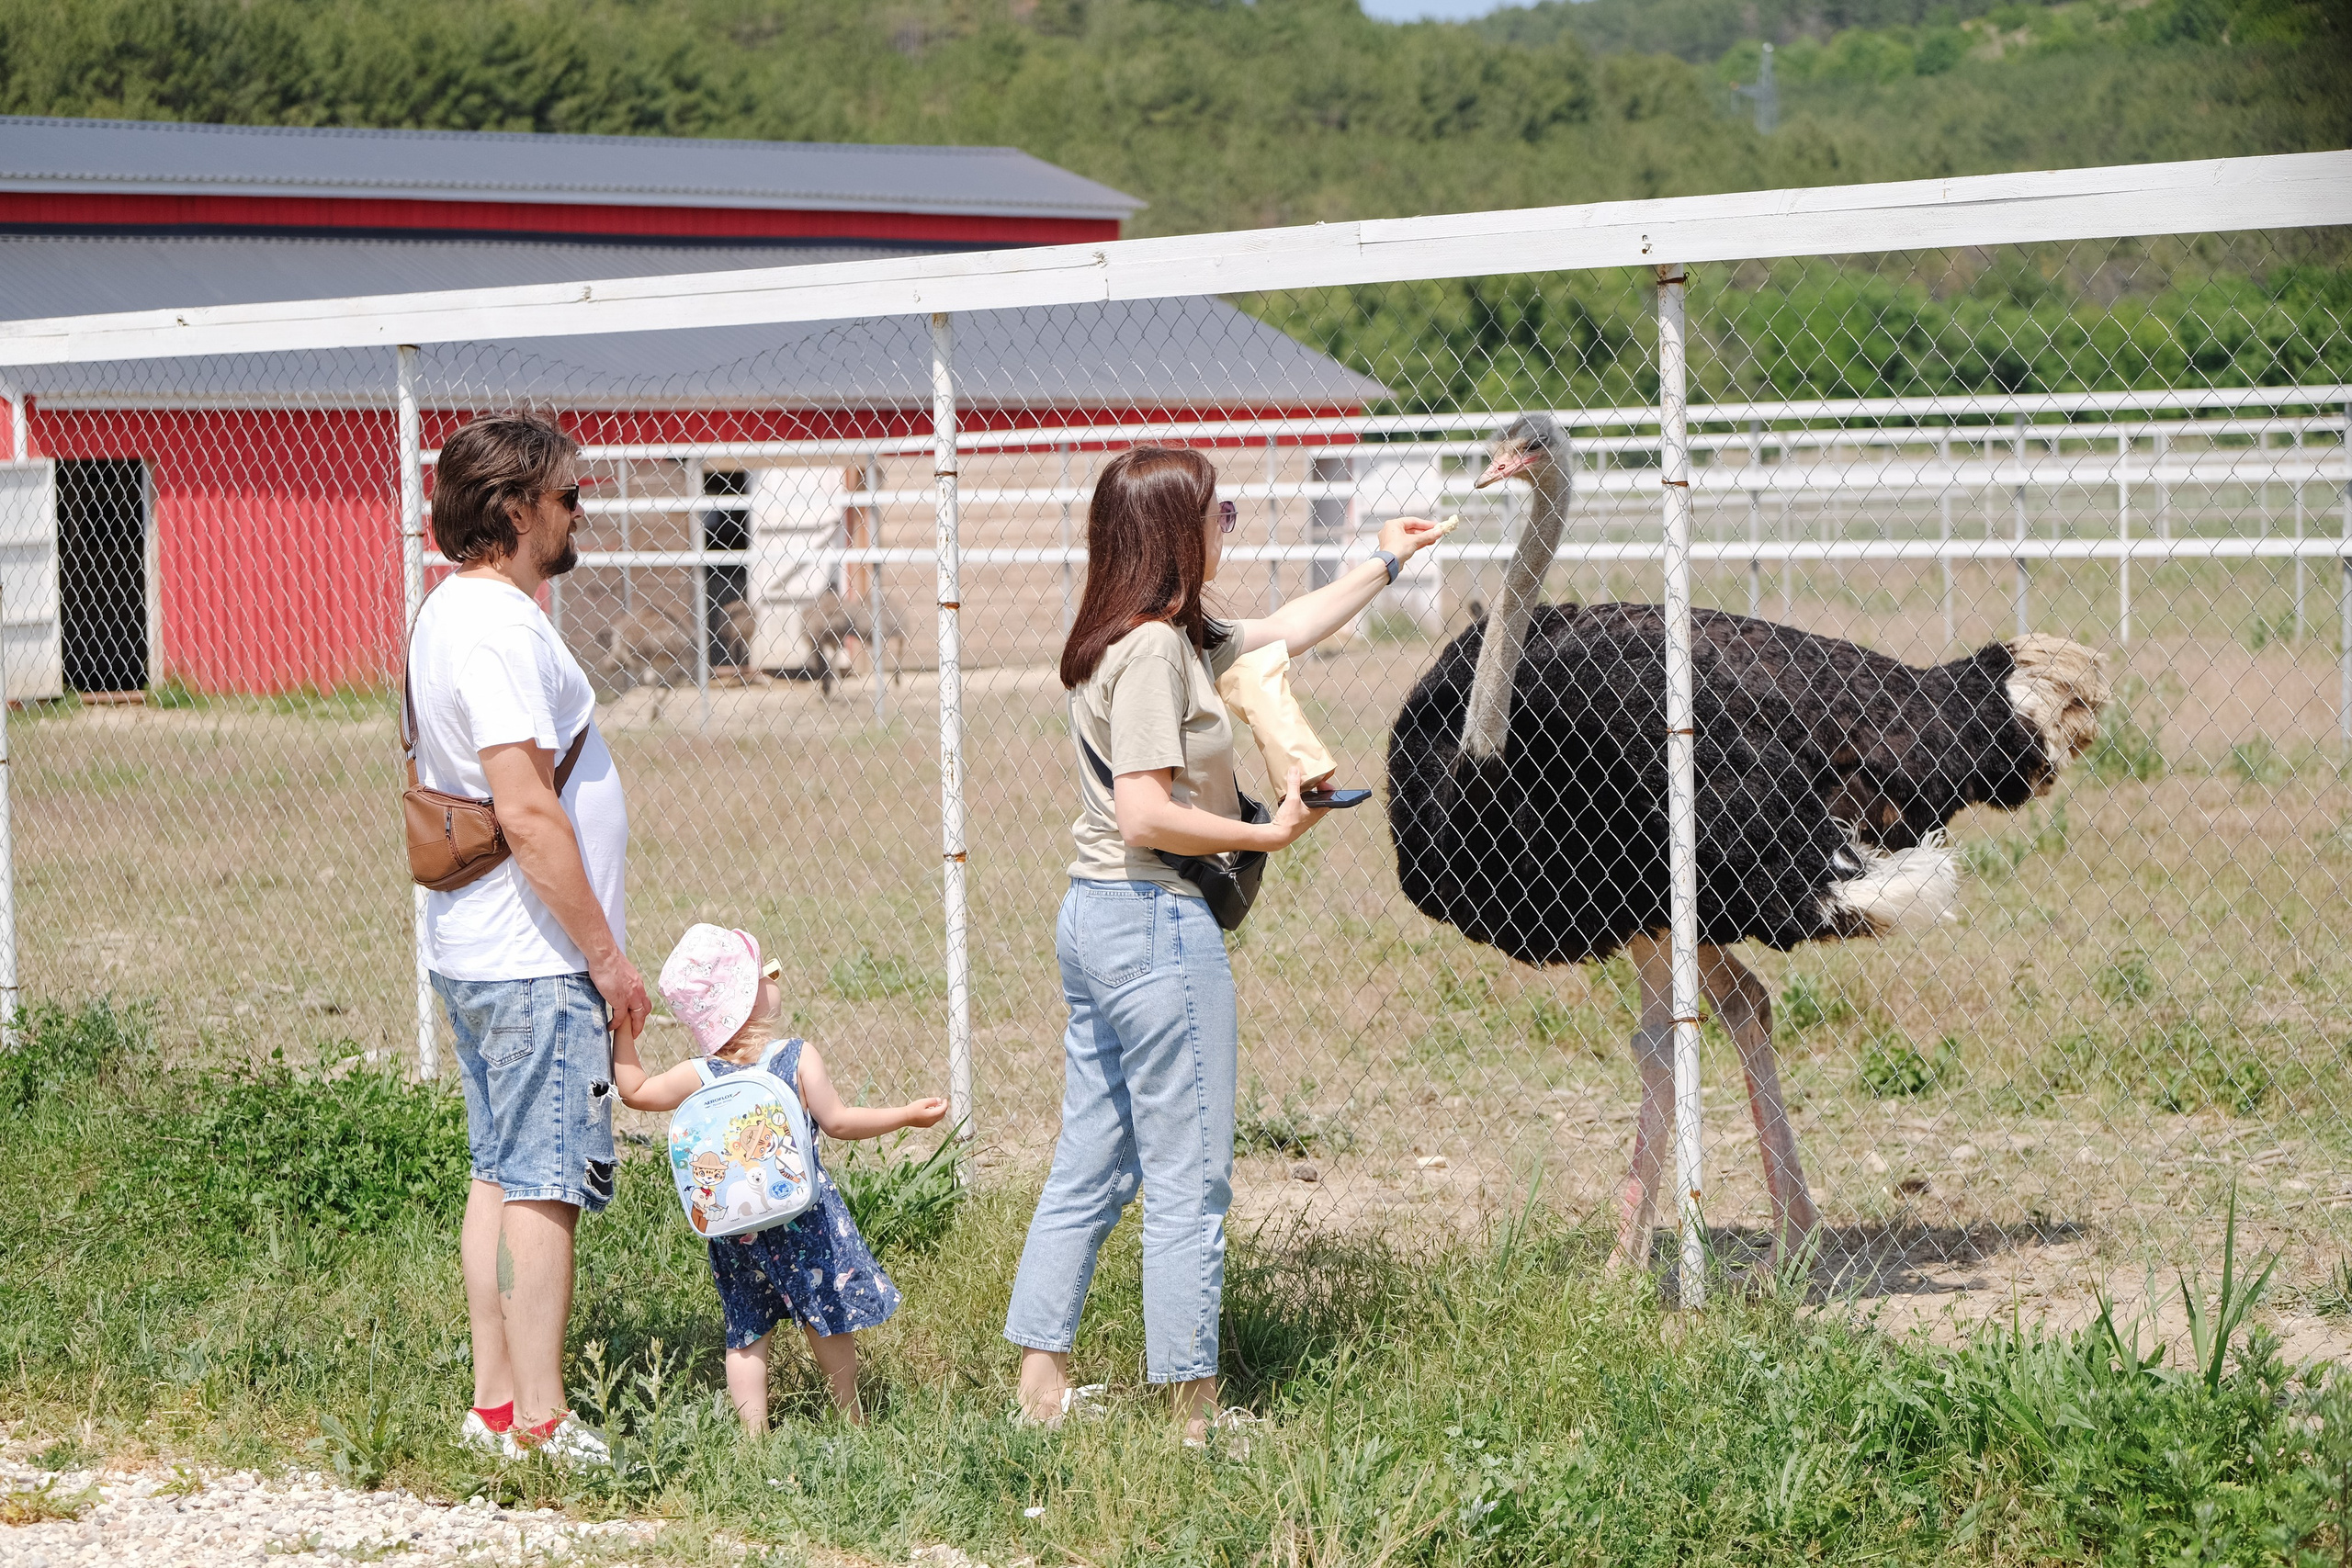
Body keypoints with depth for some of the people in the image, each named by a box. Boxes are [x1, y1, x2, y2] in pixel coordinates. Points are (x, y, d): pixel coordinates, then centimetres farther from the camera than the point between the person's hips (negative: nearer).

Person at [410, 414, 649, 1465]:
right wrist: (607, 953, -17)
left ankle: (495, 1403, 17)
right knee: (545, 1184, -7)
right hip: (535, 959, -10)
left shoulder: (448, 613, 14)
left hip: (474, 951, 10)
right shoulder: (498, 629, -19)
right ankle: (541, 1421, -4)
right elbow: (527, 813, -24)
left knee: (500, 1177, 13)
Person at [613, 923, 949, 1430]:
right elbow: (838, 1122, -8)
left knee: (746, 1332, 12)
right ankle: (851, 1419, 25)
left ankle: (754, 1429, 7)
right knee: (828, 1318, 13)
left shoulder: (699, 1076, -3)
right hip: (802, 1213, -2)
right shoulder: (798, 1058, -11)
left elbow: (633, 1090, 8)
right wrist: (908, 1114, 1)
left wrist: (624, 1031, 15)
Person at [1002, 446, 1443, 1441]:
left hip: (1092, 918, 10)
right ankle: (1192, 1419, 4)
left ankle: (1041, 1386, 17)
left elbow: (1280, 634, 28)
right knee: (1189, 1180, -2)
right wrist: (1267, 834, -15)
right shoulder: (1152, 649, -17)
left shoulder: (1175, 639, 13)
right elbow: (1145, 815, -23)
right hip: (1157, 922, -10)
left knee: (1091, 1168, 14)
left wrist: (1385, 564, 35)